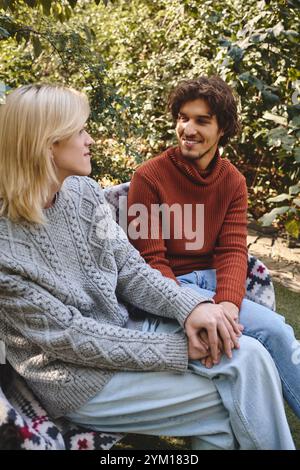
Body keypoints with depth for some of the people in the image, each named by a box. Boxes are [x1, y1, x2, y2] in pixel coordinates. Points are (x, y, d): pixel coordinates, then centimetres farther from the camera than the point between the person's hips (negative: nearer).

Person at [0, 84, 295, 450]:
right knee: (236, 398, -13)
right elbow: (69, 337, -20)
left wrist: (190, 306, -16)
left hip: (123, 329, 6)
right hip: (79, 377, -6)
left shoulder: (83, 191, -2)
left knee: (249, 356, -12)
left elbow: (130, 270, 1)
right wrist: (175, 349, -18)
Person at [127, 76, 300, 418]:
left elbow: (233, 251, -4)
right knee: (271, 329, -22)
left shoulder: (233, 182, 5)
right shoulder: (149, 177, -11)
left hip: (213, 279, 5)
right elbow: (150, 259, -11)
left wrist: (228, 303, -26)